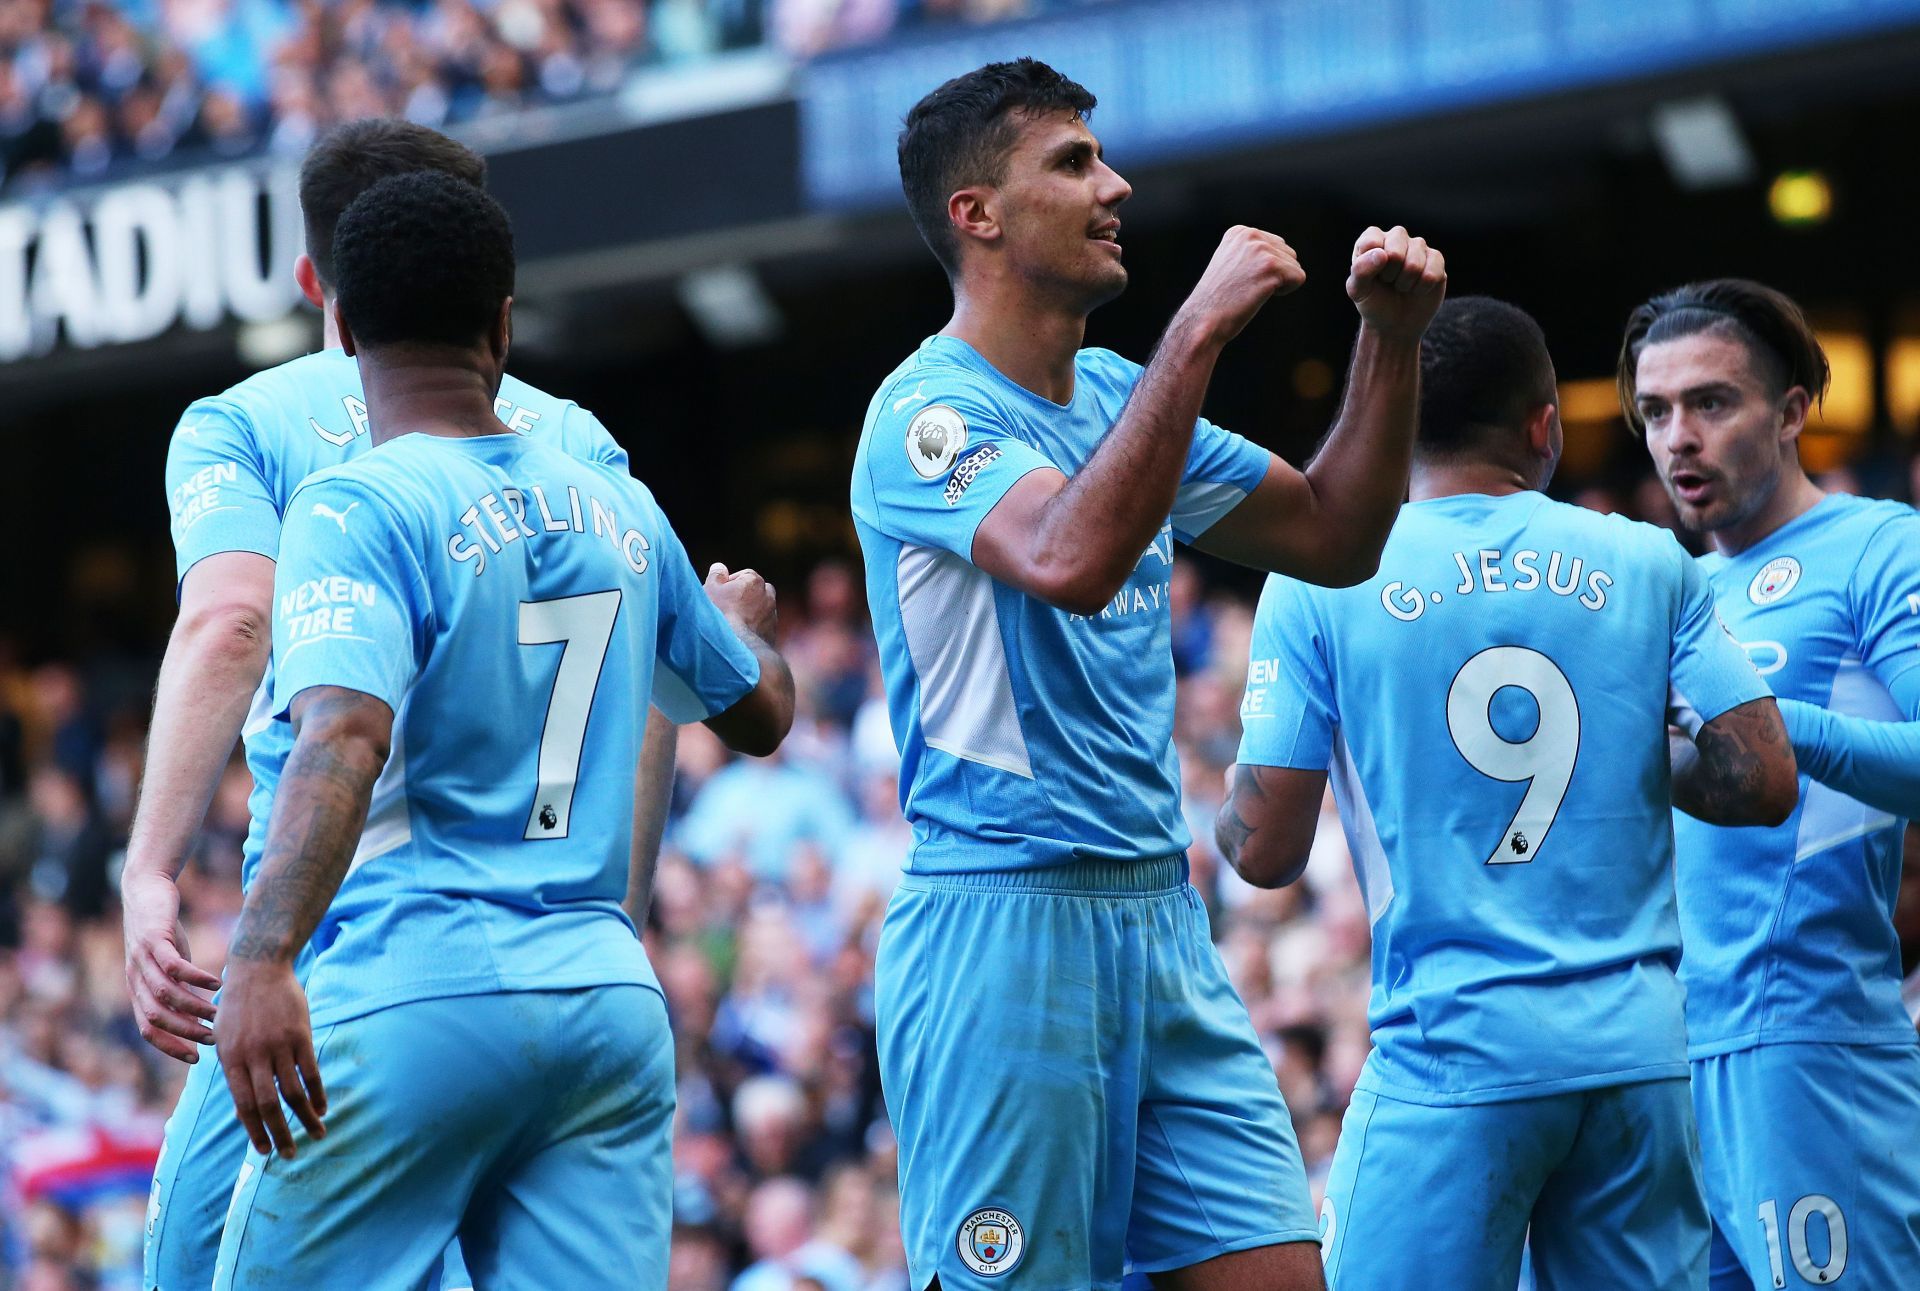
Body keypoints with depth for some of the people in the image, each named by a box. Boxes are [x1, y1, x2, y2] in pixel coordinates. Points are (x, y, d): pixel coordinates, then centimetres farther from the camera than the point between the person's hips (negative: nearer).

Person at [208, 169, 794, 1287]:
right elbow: (760, 716, 30)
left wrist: (262, 957, -33)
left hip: (414, 994, -6)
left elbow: (345, 737, -23)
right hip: (610, 995, 6)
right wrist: (746, 617, 53)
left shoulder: (358, 509, -5)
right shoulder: (621, 512, 14)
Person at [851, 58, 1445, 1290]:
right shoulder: (927, 412, -11)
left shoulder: (1116, 394, 14)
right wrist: (1199, 331, -28)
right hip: (1003, 919, -8)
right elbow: (1071, 560, -30)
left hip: (1160, 913, 8)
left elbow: (1334, 538, 20)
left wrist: (1392, 342, 7)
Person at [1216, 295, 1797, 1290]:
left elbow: (1265, 853, -2)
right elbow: (1762, 785, 1)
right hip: (1641, 1050, 3)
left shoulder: (1318, 580, 0)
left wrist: (1225, 815, 21)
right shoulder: (1650, 565, 5)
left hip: (1450, 1057, -3)